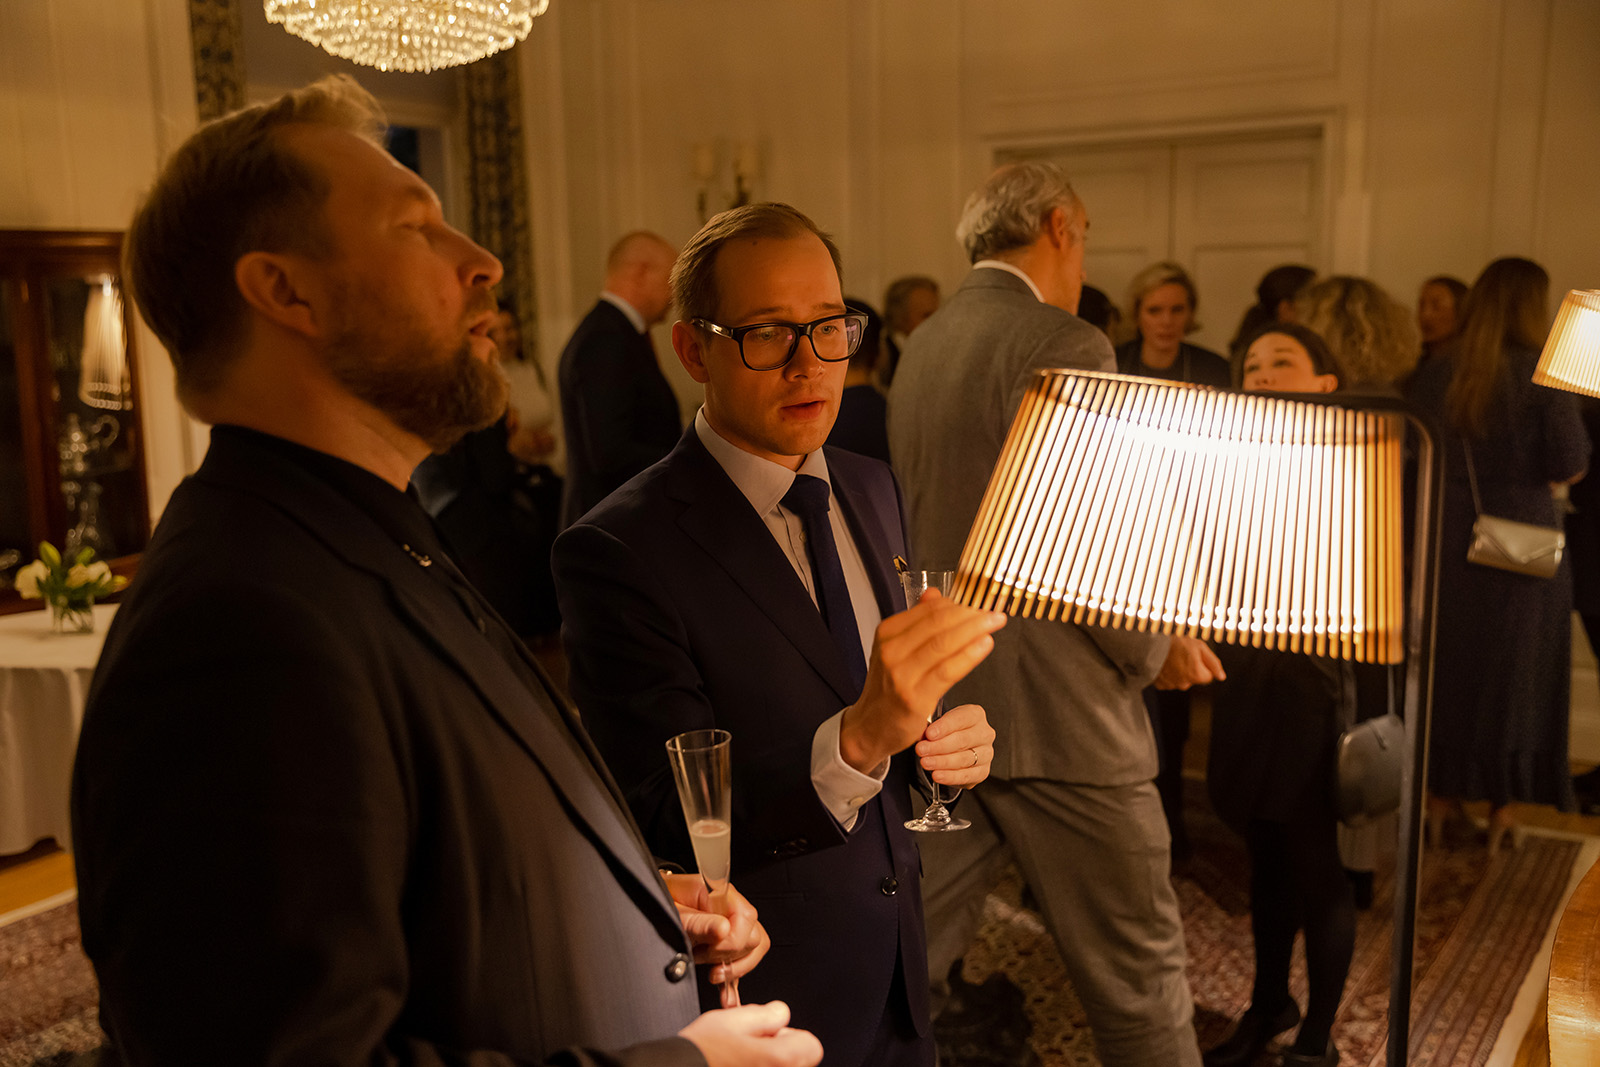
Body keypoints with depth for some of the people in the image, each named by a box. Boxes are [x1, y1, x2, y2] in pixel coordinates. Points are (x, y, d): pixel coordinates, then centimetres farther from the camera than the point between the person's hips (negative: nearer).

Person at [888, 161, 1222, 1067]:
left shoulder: (922, 346, 13)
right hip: (1052, 713, -8)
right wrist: (1155, 647, -1)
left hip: (939, 702, 8)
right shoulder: (1064, 346, -13)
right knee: (1138, 975, 9)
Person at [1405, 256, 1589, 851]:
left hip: (1443, 540, 3)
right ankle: (1502, 810, 17)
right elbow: (1570, 466, -13)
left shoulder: (1433, 374, -1)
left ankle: (1440, 798, 22)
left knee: (1445, 664, 14)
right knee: (1515, 670, 10)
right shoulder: (1542, 374, -11)